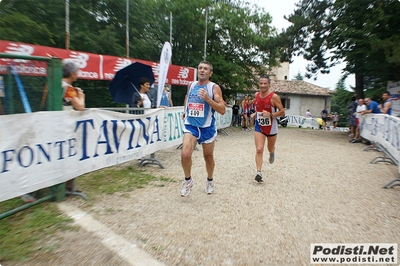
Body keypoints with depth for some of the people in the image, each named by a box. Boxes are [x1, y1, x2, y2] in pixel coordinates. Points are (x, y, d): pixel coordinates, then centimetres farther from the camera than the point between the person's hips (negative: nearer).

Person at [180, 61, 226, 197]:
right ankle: (188, 180, 9)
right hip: (190, 125, 2)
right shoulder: (191, 85, 6)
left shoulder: (214, 87, -7)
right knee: (185, 154, -17)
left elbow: (223, 110, -15)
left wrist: (207, 99, -25)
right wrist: (185, 111, 18)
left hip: (207, 127, -2)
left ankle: (210, 180, 40)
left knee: (208, 157, 13)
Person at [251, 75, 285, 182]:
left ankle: (272, 153, 57)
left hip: (271, 127, -2)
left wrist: (270, 114, -28)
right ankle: (259, 173, -8)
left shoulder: (274, 96, -15)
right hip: (259, 126, 2)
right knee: (259, 149, -11)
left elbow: (282, 112, -13)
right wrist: (254, 114, 2)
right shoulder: (256, 95, 1)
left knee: (270, 149, 19)